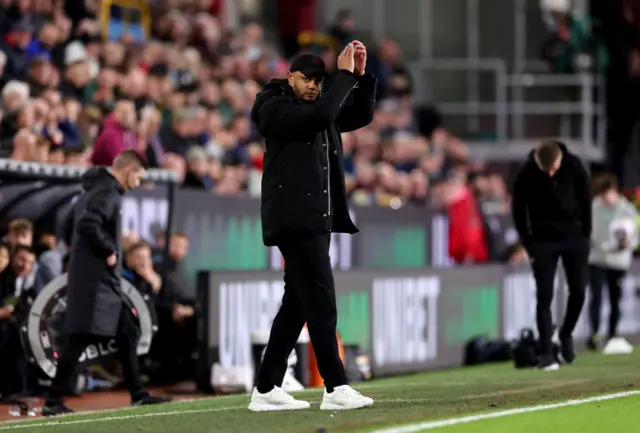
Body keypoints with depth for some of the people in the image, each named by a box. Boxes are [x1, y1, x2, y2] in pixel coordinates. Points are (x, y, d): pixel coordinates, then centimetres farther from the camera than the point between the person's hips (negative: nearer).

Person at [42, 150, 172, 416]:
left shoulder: (96, 190, 16)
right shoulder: (108, 193, -14)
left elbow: (81, 221, 19)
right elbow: (86, 224, -28)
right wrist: (108, 251, -17)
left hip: (103, 282, 11)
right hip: (95, 281, -11)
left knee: (127, 333, 14)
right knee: (79, 340, -9)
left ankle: (138, 395, 19)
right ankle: (53, 402, -8)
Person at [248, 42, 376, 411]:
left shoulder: (316, 109, 18)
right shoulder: (275, 108, -7)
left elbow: (361, 116, 18)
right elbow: (322, 115, -22)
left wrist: (361, 75, 4)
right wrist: (346, 74, -16)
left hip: (316, 219, 9)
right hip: (296, 218, -9)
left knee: (298, 304, 8)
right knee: (321, 301, -13)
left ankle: (267, 389, 10)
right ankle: (336, 388, -14)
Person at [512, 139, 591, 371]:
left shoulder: (574, 167, -12)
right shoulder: (526, 174, -16)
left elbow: (585, 201, 1)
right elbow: (519, 211, -5)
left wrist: (585, 236, 0)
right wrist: (529, 246, -6)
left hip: (574, 237, 2)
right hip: (543, 241, -2)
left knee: (579, 290, -2)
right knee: (544, 296, -6)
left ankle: (566, 334, 23)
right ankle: (546, 352, -4)